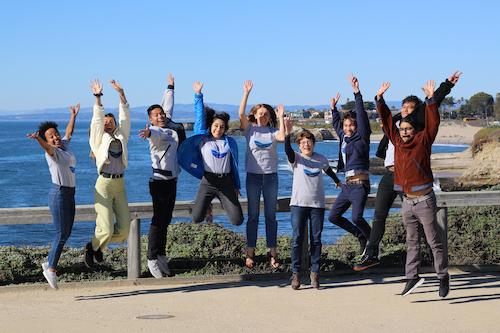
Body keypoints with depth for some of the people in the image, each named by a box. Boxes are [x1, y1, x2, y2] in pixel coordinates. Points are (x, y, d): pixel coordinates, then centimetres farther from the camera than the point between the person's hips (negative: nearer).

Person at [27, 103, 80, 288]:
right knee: (61, 233, -9)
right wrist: (37, 138, -55)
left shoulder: (65, 146, 12)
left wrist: (73, 116, 42)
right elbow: (46, 146, -33)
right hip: (59, 193, -8)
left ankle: (49, 264, 19)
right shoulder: (52, 151, -10)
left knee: (66, 232, 10)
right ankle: (51, 269, -3)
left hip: (70, 194, 8)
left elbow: (69, 133, 32)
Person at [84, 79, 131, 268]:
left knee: (125, 228, 0)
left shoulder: (121, 136, 15)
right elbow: (97, 119, -6)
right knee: (106, 229, -12)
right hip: (104, 184, -5)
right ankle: (92, 247, 20)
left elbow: (125, 117, 7)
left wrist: (121, 94, -1)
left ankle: (98, 245, 26)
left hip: (120, 185, 5)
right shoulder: (98, 138, 5)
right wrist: (98, 98, -18)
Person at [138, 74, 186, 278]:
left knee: (166, 220, 9)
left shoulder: (170, 126, 10)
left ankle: (161, 256, 14)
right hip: (159, 180, -8)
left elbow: (168, 107, 27)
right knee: (158, 220, -9)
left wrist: (170, 87, 39)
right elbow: (155, 134, -38)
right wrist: (149, 133, -61)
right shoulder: (155, 131, -13)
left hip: (172, 180, 8)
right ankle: (152, 259, -8)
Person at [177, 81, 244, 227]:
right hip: (208, 182, -1)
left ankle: (223, 202, 27)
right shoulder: (203, 138, 6)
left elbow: (234, 164, 15)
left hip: (226, 183, 1)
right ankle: (206, 204, 24)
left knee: (237, 221, -5)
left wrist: (237, 185, 16)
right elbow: (199, 116, 5)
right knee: (196, 219, -11)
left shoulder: (230, 142, 11)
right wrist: (198, 95, 3)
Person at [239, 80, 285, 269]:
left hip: (271, 176, 1)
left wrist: (281, 118, -15)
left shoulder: (273, 131, 4)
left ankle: (272, 253, 11)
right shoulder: (250, 129, 2)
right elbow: (241, 114, -13)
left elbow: (282, 137, -17)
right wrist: (246, 93, -18)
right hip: (253, 175, -1)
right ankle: (250, 253, 5)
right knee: (253, 215, 1)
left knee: (271, 215, 6)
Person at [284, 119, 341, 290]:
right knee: (297, 238, -6)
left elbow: (328, 170, 31)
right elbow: (287, 150, -21)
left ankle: (314, 272, 8)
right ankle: (296, 273, -2)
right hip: (299, 204, -2)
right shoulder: (296, 158, 1)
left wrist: (337, 181, 49)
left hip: (318, 205, 2)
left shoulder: (321, 159, 11)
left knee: (316, 239, 2)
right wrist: (287, 133, -37)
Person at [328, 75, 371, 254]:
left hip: (360, 183, -9)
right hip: (347, 184, 9)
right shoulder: (344, 137, 14)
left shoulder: (361, 137, -5)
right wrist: (334, 109, 37)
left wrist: (357, 93, -23)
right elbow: (337, 125, 35)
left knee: (357, 217, -23)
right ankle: (361, 235, 24)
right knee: (333, 216, 10)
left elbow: (362, 116, -17)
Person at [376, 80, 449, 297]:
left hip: (424, 201, -5)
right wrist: (380, 99, 4)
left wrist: (430, 100, -27)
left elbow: (432, 124, -17)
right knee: (412, 242, 11)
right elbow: (387, 120, 10)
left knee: (434, 241, 1)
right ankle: (412, 277, 15)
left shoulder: (422, 141, -5)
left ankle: (443, 276, 11)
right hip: (407, 202, 5)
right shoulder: (397, 142, 6)